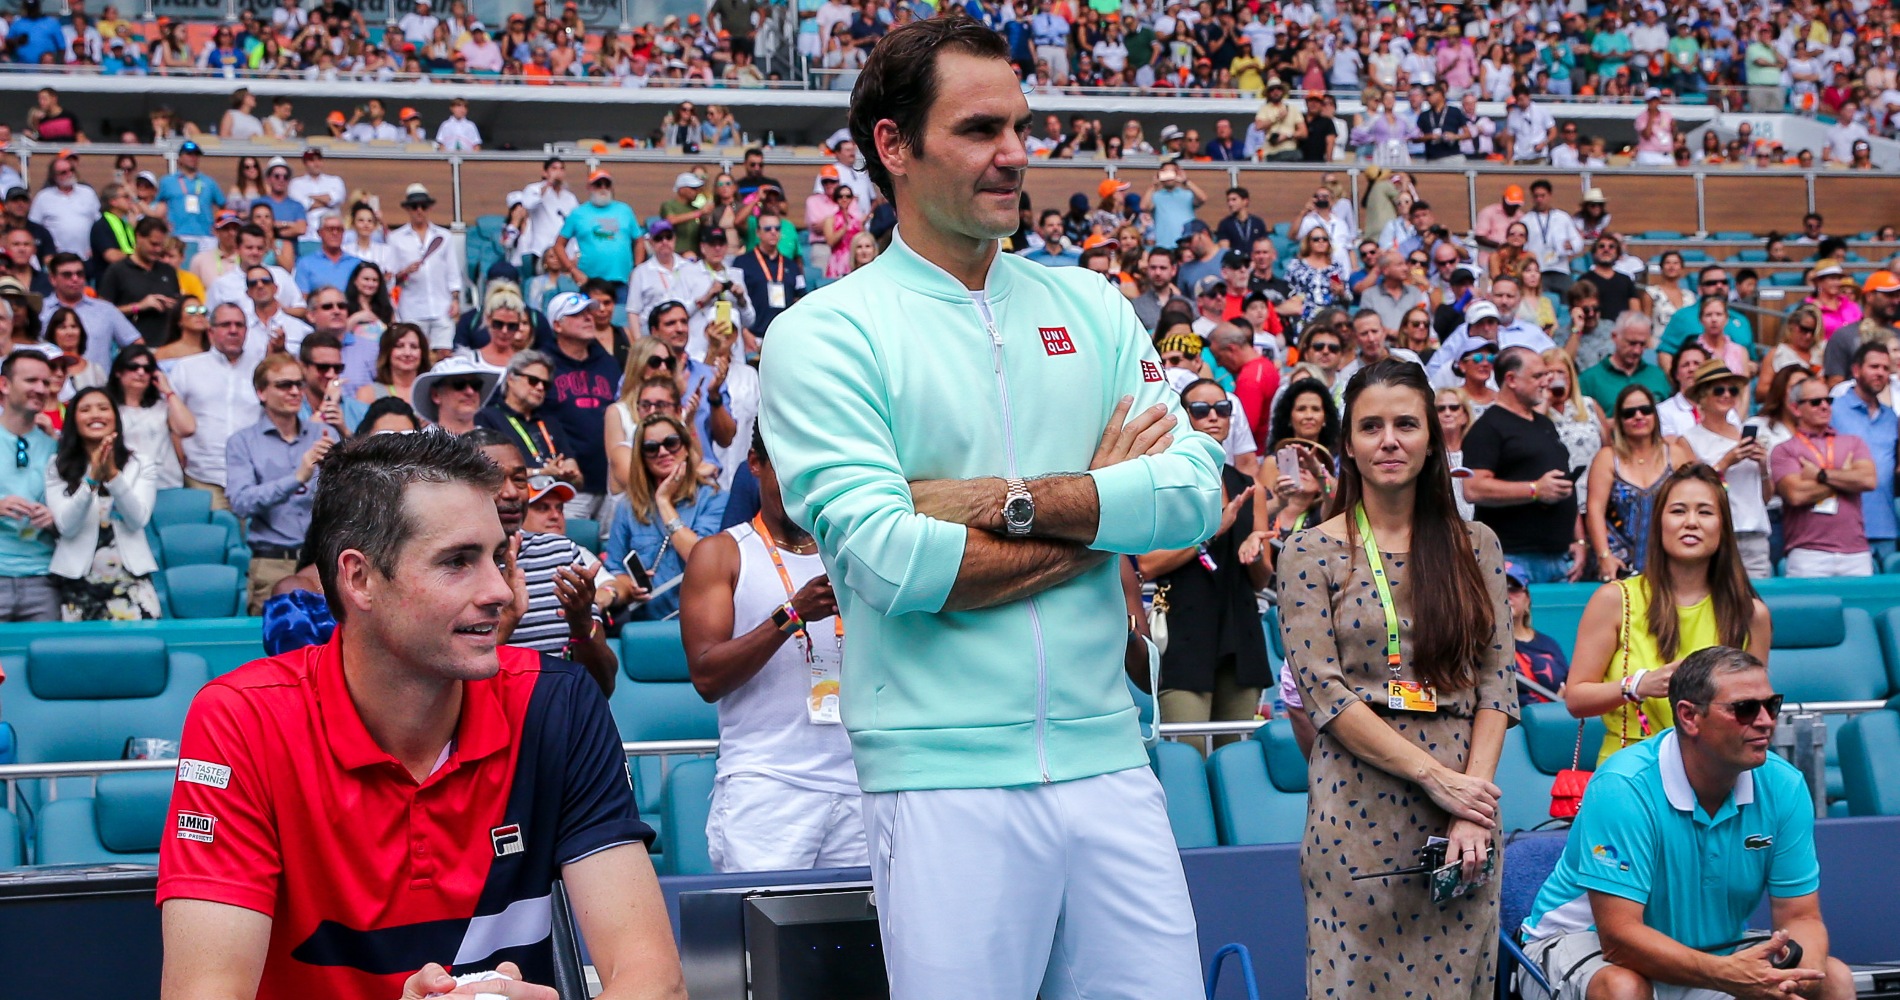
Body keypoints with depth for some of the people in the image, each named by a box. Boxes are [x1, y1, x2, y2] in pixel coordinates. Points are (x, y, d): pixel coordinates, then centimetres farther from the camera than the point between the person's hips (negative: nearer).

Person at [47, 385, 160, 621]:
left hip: (131, 581, 0)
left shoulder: (141, 465, 5)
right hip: (78, 584, 0)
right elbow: (66, 526, -8)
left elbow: (138, 520, -8)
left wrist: (113, 474, -20)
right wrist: (92, 479, -20)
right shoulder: (58, 467, 4)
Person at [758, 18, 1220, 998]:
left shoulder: (1091, 307, 12)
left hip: (1106, 759, 4)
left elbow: (1195, 493, 0)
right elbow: (886, 560, -16)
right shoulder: (824, 334, -3)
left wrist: (1011, 500, -12)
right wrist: (1099, 509, -5)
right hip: (943, 778, -4)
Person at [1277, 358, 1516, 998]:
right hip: (1357, 802, -2)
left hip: (1467, 795, 3)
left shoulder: (1474, 547, 9)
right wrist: (1436, 777, -13)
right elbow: (1322, 690, -7)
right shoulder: (1312, 553, 1)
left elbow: (1497, 680, 4)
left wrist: (1473, 810, -8)